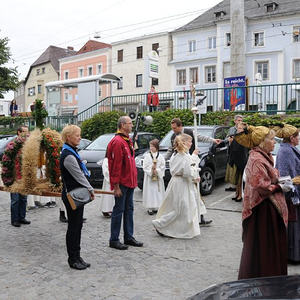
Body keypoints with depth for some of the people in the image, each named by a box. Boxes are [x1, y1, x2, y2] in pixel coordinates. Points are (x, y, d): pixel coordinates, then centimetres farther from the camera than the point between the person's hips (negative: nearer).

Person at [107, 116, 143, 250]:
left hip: (130, 182, 9)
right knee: (119, 210, 0)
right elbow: (116, 165, -19)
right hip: (122, 183, -9)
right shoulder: (117, 142, -16)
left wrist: (133, 180, 18)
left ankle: (129, 237, 25)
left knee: (129, 209, 14)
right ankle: (114, 240, 12)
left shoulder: (127, 141, 15)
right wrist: (116, 186, -20)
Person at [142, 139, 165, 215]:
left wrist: (157, 170, -12)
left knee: (158, 191, 4)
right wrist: (151, 170, -13)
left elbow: (163, 166, 0)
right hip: (149, 177, -2)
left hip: (158, 177, 2)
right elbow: (145, 167, -4)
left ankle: (156, 207, 14)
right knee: (150, 191, -3)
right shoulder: (147, 156, 0)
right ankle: (150, 208, 3)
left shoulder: (160, 156, 4)